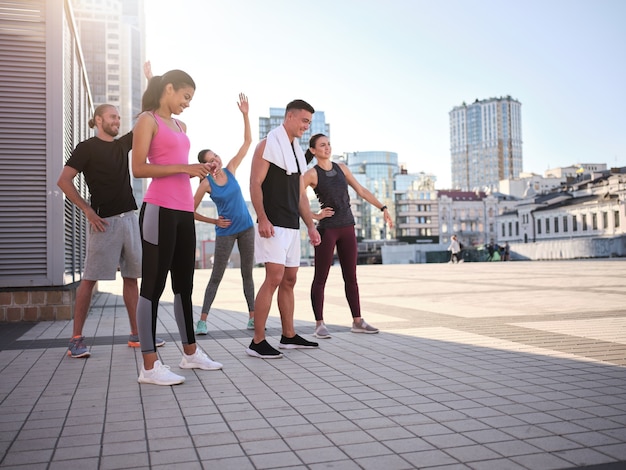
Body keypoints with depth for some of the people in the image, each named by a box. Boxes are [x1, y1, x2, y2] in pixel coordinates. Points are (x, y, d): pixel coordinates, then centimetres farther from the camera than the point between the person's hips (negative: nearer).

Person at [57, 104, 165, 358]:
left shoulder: (123, 144, 16)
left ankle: (136, 334, 13)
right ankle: (76, 338, 1)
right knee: (90, 278, -5)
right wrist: (87, 210, -11)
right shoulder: (87, 147, -1)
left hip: (129, 218, 6)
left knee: (131, 277, 7)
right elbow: (64, 180, -7)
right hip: (104, 220, -6)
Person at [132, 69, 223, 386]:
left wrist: (198, 170, 8)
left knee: (184, 283, 13)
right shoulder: (148, 120, -2)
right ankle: (149, 366, -1)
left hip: (184, 211, 8)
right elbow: (139, 168, -12)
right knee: (154, 284, -6)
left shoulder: (180, 126, 21)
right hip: (160, 210, -8)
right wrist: (184, 168, -16)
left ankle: (190, 352, 24)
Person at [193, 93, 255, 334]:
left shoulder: (230, 169, 0)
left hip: (246, 227, 4)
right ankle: (202, 320, 5)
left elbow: (247, 141, -1)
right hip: (225, 232, -4)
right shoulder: (206, 184, -9)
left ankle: (252, 316, 15)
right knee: (216, 276, -1)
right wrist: (214, 221, -6)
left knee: (247, 273, 8)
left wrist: (245, 115, -8)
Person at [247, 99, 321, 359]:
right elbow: (255, 184, -13)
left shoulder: (296, 151, 20)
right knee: (274, 278, -15)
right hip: (273, 224, -9)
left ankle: (289, 336, 21)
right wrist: (262, 219, -23)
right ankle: (257, 341, -10)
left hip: (292, 226, 9)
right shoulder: (268, 144, -4)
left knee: (289, 280, 11)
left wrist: (311, 226, 17)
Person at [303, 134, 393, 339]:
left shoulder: (341, 168, 10)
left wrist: (383, 208, 7)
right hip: (327, 229, -5)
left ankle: (357, 321, 16)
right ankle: (319, 324, 6)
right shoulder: (312, 174, -6)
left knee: (351, 277, 9)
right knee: (321, 278, 0)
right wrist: (315, 216, -12)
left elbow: (361, 191, 12)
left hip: (347, 228, 6)